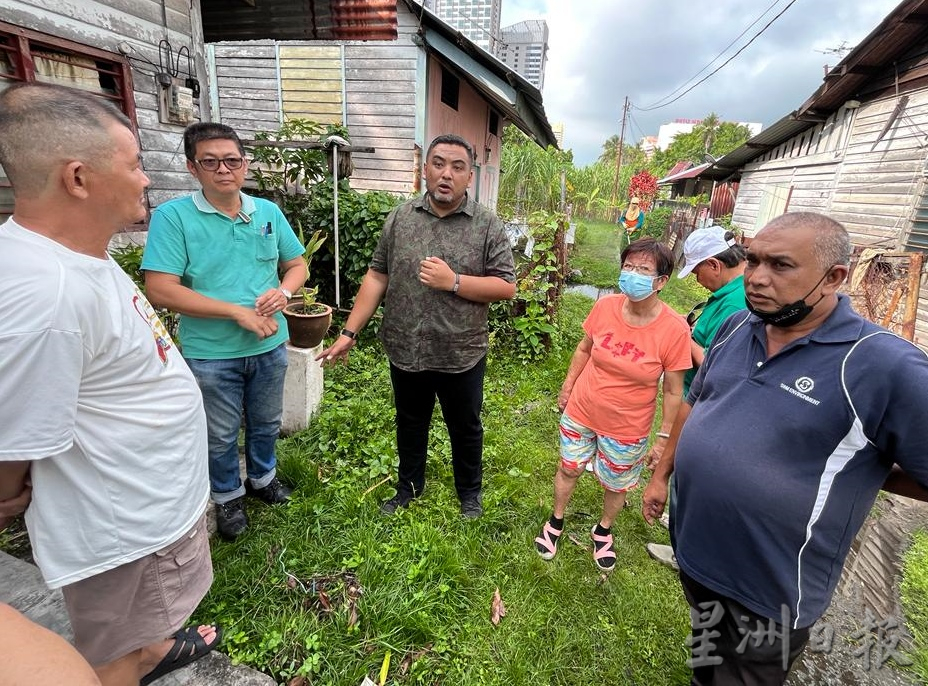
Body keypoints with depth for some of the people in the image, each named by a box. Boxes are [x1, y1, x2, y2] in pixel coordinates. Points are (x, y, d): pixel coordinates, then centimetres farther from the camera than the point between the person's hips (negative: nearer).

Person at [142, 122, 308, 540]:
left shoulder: (269, 212, 1)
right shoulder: (172, 216, -12)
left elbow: (297, 265, 10)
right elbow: (160, 289, -19)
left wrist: (283, 291, -13)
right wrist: (238, 311, -21)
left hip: (270, 347, 4)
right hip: (211, 354, -3)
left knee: (266, 423, 23)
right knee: (221, 435, 16)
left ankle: (262, 477, 49)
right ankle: (228, 497, 41)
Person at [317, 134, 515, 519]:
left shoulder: (488, 226, -7)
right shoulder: (400, 218, 0)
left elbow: (506, 287, -9)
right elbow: (377, 277, 1)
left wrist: (453, 281, -22)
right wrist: (349, 332, -2)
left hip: (461, 354, -2)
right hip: (405, 350, 2)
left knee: (465, 428, 18)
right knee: (410, 425, 21)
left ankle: (470, 491, 43)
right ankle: (409, 486, 46)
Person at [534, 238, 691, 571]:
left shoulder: (674, 329, -22)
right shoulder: (604, 307, -14)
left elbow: (673, 390, -11)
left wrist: (664, 437, -5)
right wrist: (567, 387, 11)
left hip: (627, 429, -2)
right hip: (581, 412, 2)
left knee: (615, 485, 20)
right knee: (569, 469, 20)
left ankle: (604, 530, 51)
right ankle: (556, 521, 47)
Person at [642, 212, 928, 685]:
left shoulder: (888, 367, -24)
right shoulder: (735, 328, -4)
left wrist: (861, 470, -10)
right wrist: (661, 476, 11)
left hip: (767, 590, -5)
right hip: (694, 550, 5)